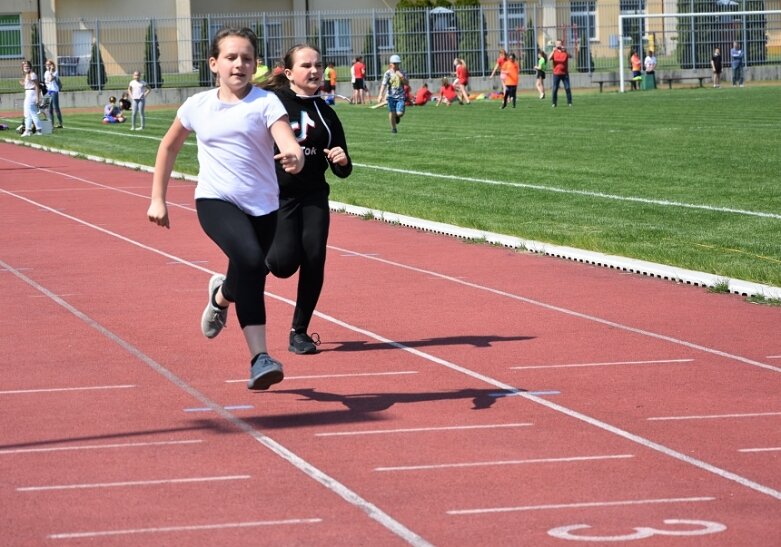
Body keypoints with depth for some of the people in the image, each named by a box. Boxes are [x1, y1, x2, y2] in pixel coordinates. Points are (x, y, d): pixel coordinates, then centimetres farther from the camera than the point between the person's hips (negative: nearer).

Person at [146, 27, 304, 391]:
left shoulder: (266, 102, -3)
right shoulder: (198, 106, 4)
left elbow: (288, 141, -20)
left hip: (263, 206, 2)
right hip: (216, 201, -2)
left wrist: (295, 158, -44)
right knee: (249, 258, -28)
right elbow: (169, 147, 21)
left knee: (253, 279, 8)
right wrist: (157, 199, 18)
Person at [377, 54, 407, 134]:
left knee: (400, 113, -12)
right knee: (392, 112, -1)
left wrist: (402, 77, -18)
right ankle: (393, 128, 18)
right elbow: (384, 84, -12)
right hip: (391, 96, -1)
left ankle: (397, 117, 26)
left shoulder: (401, 73, 4)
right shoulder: (388, 73, -4)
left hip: (400, 96, 1)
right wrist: (380, 95, -23)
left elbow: (406, 83, 1)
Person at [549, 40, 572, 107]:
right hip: (556, 74, 0)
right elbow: (549, 59, -11)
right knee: (555, 89, -1)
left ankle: (569, 102, 3)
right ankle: (554, 103, 5)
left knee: (567, 88, -3)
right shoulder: (554, 52, 3)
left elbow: (570, 56, -12)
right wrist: (553, 51, -21)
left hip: (565, 73, 0)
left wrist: (565, 50, -24)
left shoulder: (565, 52, 5)